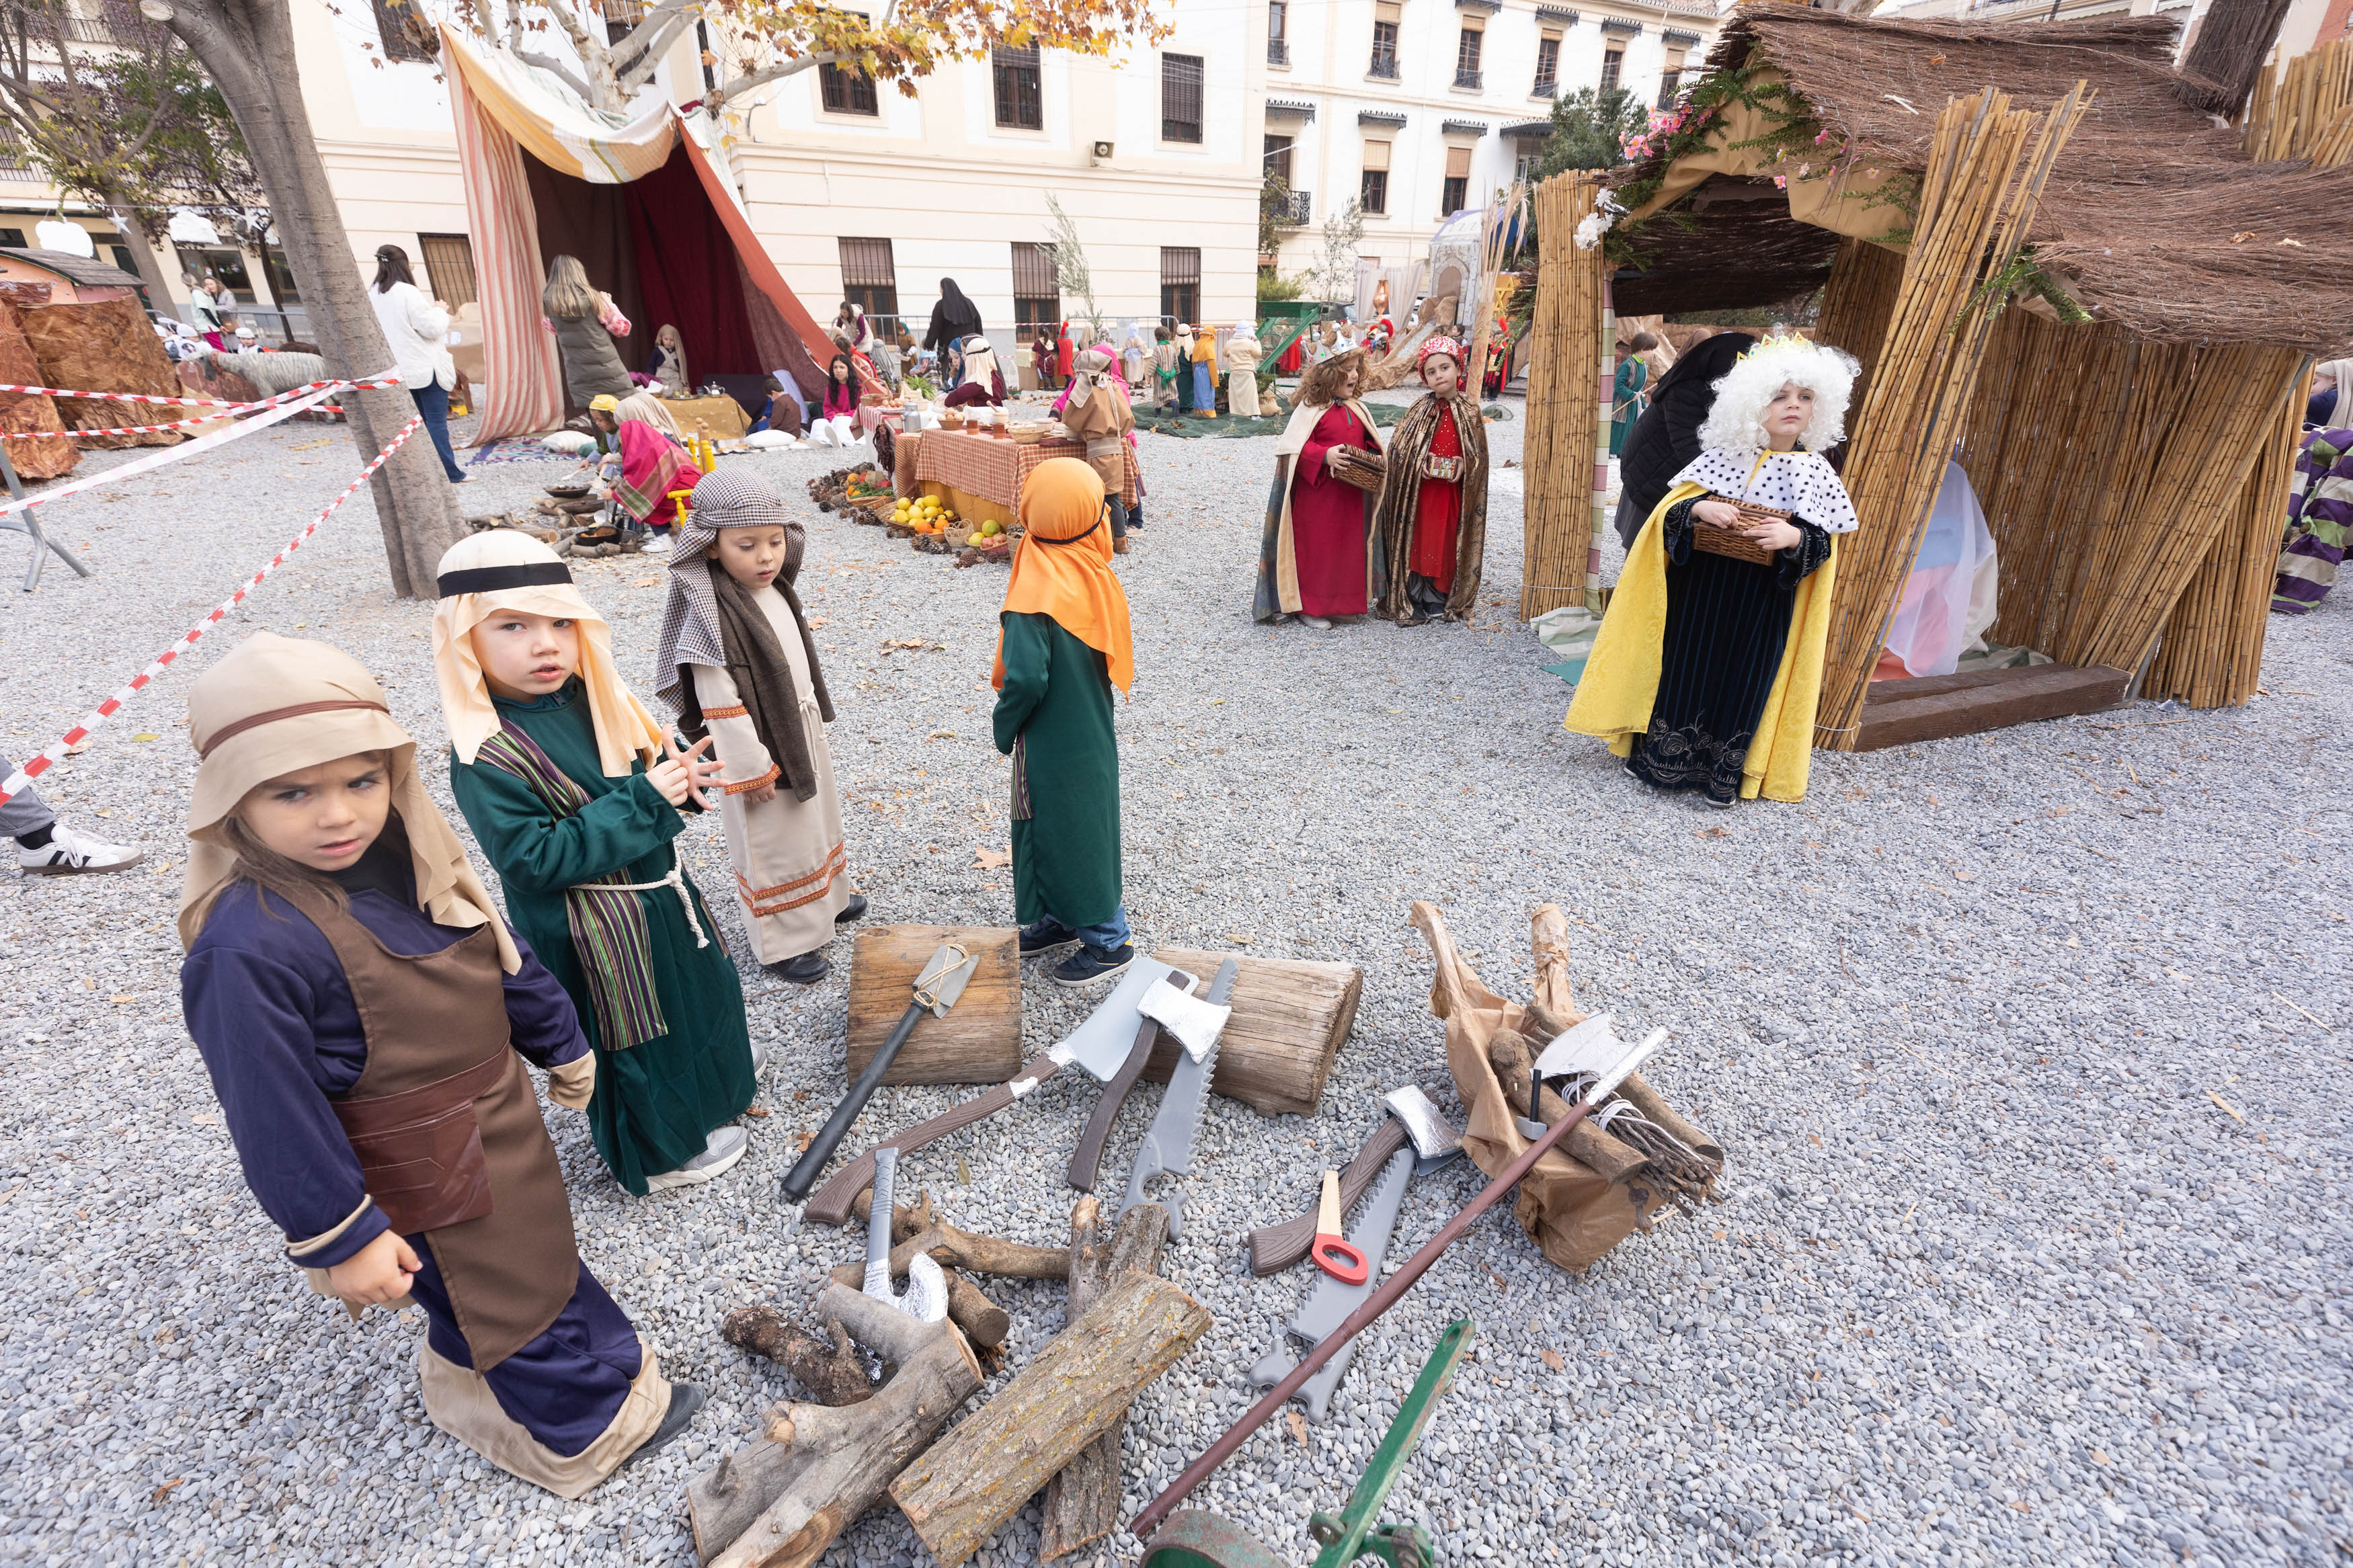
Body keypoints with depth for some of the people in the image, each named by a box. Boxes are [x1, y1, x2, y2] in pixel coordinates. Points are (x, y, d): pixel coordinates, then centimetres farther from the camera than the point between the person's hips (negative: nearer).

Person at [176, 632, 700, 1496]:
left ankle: (467, 1383, 57)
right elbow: (273, 1115, -24)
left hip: (498, 1124, 7)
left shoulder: (410, 860, -9)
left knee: (475, 1287, 29)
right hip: (423, 1184, -7)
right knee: (516, 1292, 13)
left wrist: (562, 1045, 17)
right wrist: (338, 1238, -16)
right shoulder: (248, 947, -31)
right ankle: (600, 1421, 37)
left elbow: (505, 960, 5)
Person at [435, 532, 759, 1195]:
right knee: (635, 1038, 12)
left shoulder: (592, 702, -4)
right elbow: (536, 862, -26)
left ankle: (714, 1078, 54)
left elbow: (643, 775, 11)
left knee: (698, 994, 27)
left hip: (660, 893, 8)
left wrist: (679, 774, -14)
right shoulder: (483, 758, -25)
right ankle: (664, 1152, 36)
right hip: (596, 933, -7)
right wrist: (645, 800, -30)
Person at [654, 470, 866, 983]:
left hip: (802, 734, 8)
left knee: (815, 821, 26)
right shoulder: (711, 614, -27)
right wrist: (753, 771, -21)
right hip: (761, 749, -8)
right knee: (775, 847, 8)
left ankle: (825, 896, 49)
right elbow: (719, 703, -25)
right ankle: (784, 943, 26)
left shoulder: (775, 590, -1)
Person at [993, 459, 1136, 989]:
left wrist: (1004, 727, -11)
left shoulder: (1036, 597, -26)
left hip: (1053, 744, -7)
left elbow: (1026, 678, -31)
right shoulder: (1094, 576, -4)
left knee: (1070, 837, 8)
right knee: (1072, 831, 22)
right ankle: (1063, 920, 40)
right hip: (1091, 730, 8)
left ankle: (1108, 942, 22)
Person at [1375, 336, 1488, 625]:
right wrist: (1418, 464, -15)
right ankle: (1413, 600, 10)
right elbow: (1398, 446, -1)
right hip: (1419, 488, -1)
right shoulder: (1421, 409, 1)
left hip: (1453, 489, 1)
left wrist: (1463, 464, -14)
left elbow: (1477, 451, 5)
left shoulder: (1470, 409, 3)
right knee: (1418, 540, 0)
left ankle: (1439, 600, 19)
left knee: (1446, 543, 6)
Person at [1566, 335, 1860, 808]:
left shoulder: (1816, 474, 0)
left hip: (1765, 605, 0)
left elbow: (1824, 546, -1)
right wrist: (1698, 508, -20)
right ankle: (1662, 756, 21)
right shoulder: (1720, 459, 0)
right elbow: (1668, 513, 0)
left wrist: (1795, 537, -21)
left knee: (1742, 680, 6)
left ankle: (1723, 774, 19)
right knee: (1683, 668, 5)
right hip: (1697, 593, 0)